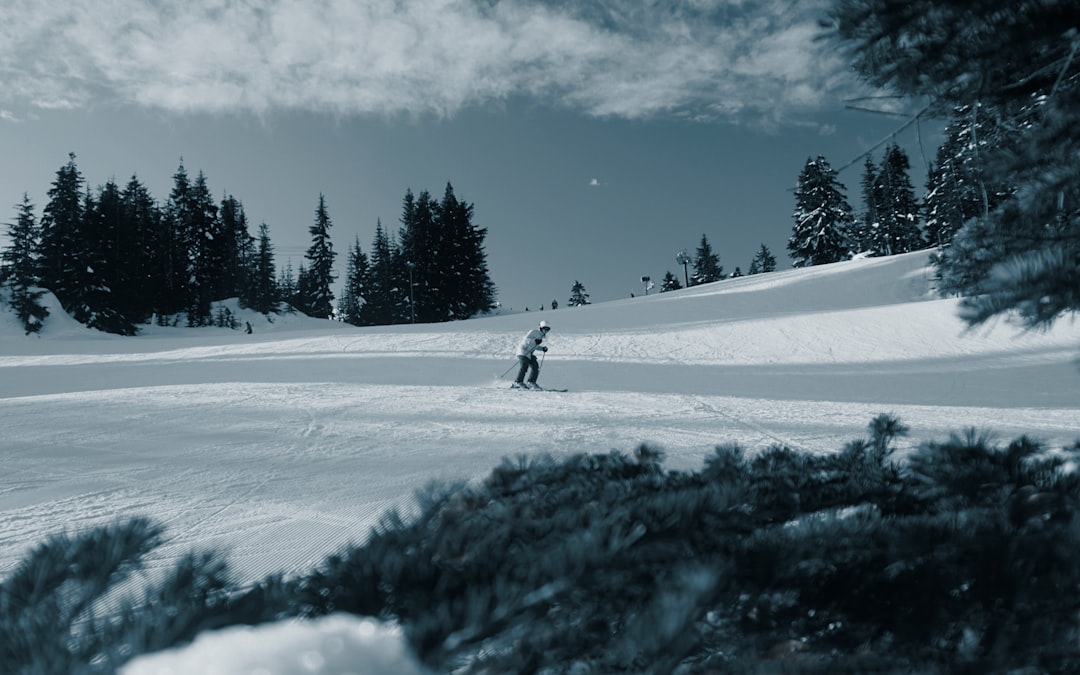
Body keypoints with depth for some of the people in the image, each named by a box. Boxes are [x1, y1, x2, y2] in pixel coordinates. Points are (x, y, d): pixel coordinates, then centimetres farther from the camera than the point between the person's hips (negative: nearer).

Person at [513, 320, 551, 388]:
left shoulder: (541, 335, 15)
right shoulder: (534, 332, -13)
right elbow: (525, 340, -22)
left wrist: (542, 348, 7)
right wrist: (535, 341, -33)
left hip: (530, 353, 9)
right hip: (523, 351, -9)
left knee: (535, 367, -2)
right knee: (524, 366, -19)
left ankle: (531, 383, 2)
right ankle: (518, 382, -13)